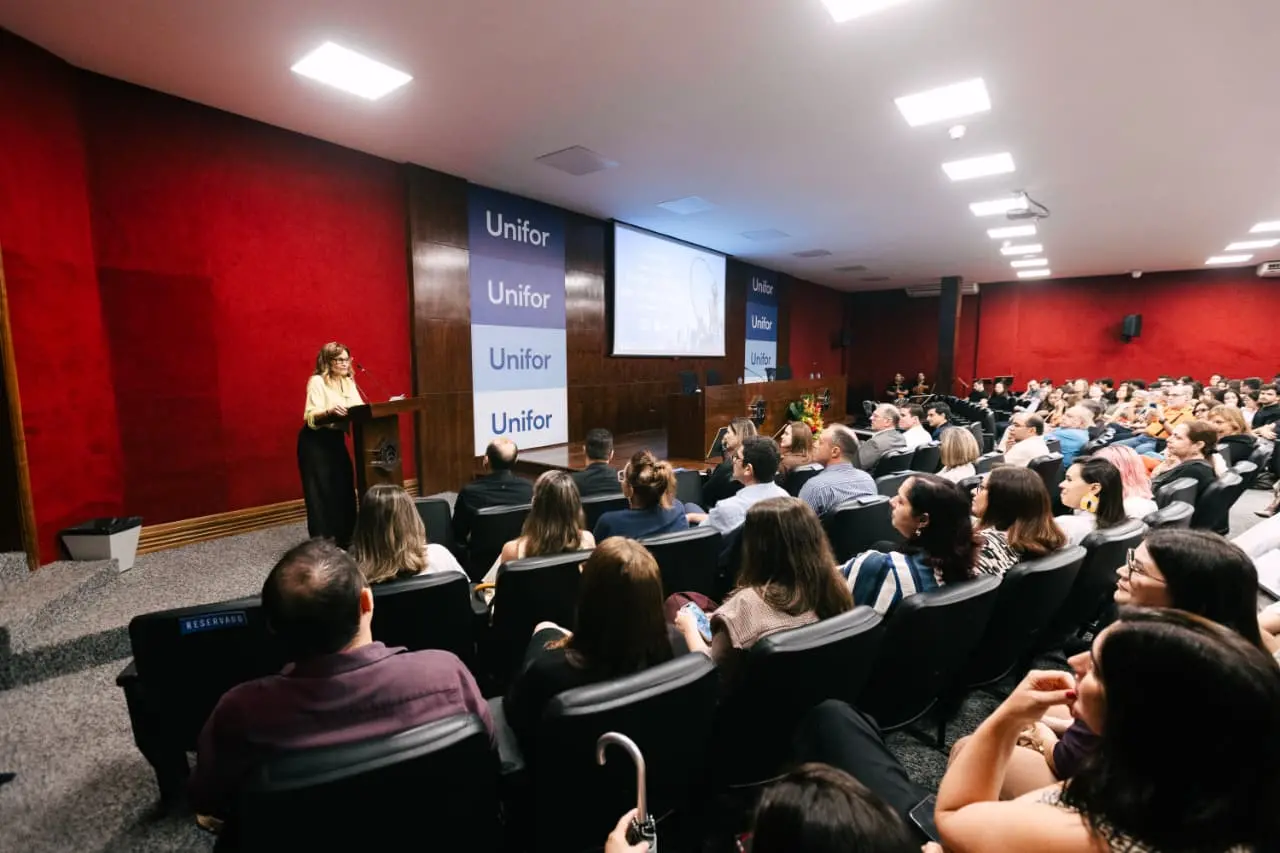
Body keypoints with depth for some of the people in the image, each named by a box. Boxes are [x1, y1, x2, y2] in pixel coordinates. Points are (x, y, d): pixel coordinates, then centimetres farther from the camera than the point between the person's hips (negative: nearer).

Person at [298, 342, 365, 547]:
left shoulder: (349, 382, 8)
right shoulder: (317, 381, -13)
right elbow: (311, 417, -23)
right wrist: (330, 412, -41)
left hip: (336, 439, 7)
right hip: (315, 442, -7)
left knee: (344, 486, 7)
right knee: (321, 491, -5)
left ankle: (344, 537, 18)